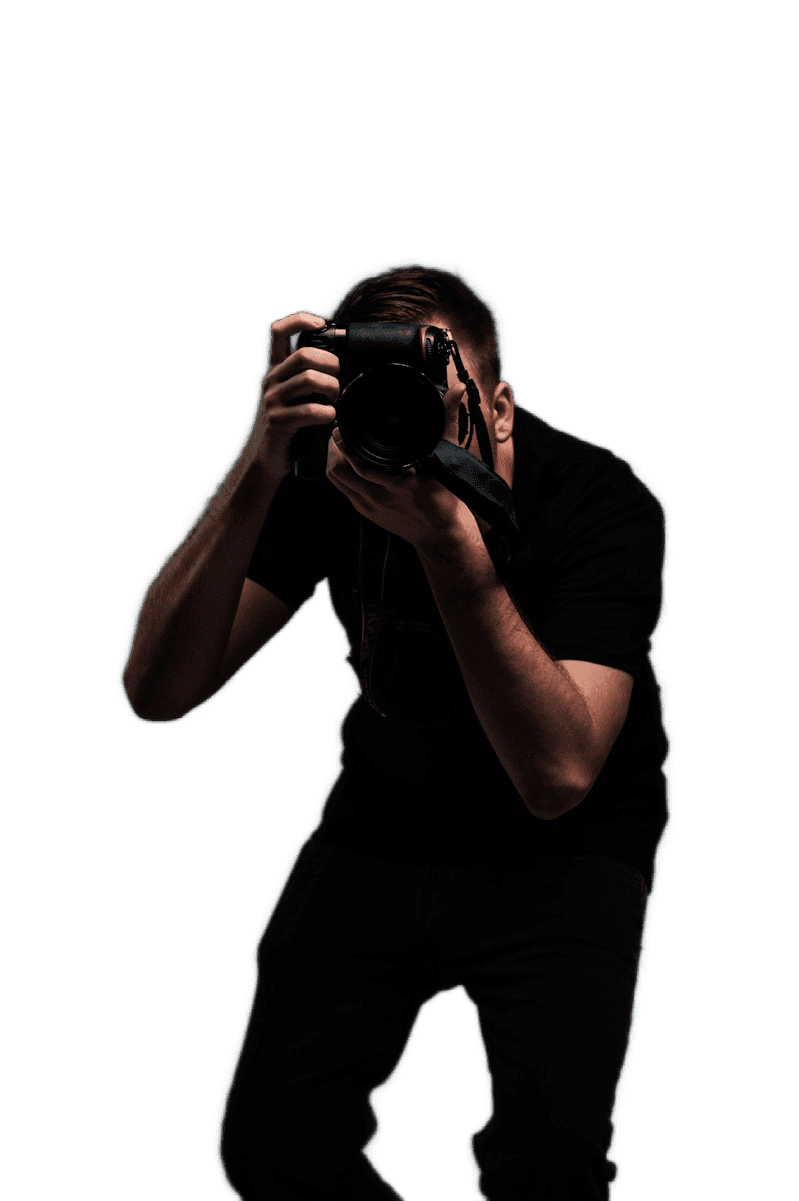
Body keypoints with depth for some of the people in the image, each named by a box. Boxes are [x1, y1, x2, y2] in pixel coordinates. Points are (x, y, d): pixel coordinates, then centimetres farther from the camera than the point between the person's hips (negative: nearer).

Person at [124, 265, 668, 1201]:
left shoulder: (600, 503, -24)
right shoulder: (325, 484, -15)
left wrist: (451, 538, -43)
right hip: (385, 819, 3)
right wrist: (258, 473, -34)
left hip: (560, 848, -3)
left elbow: (558, 777, -35)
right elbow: (159, 692, -23)